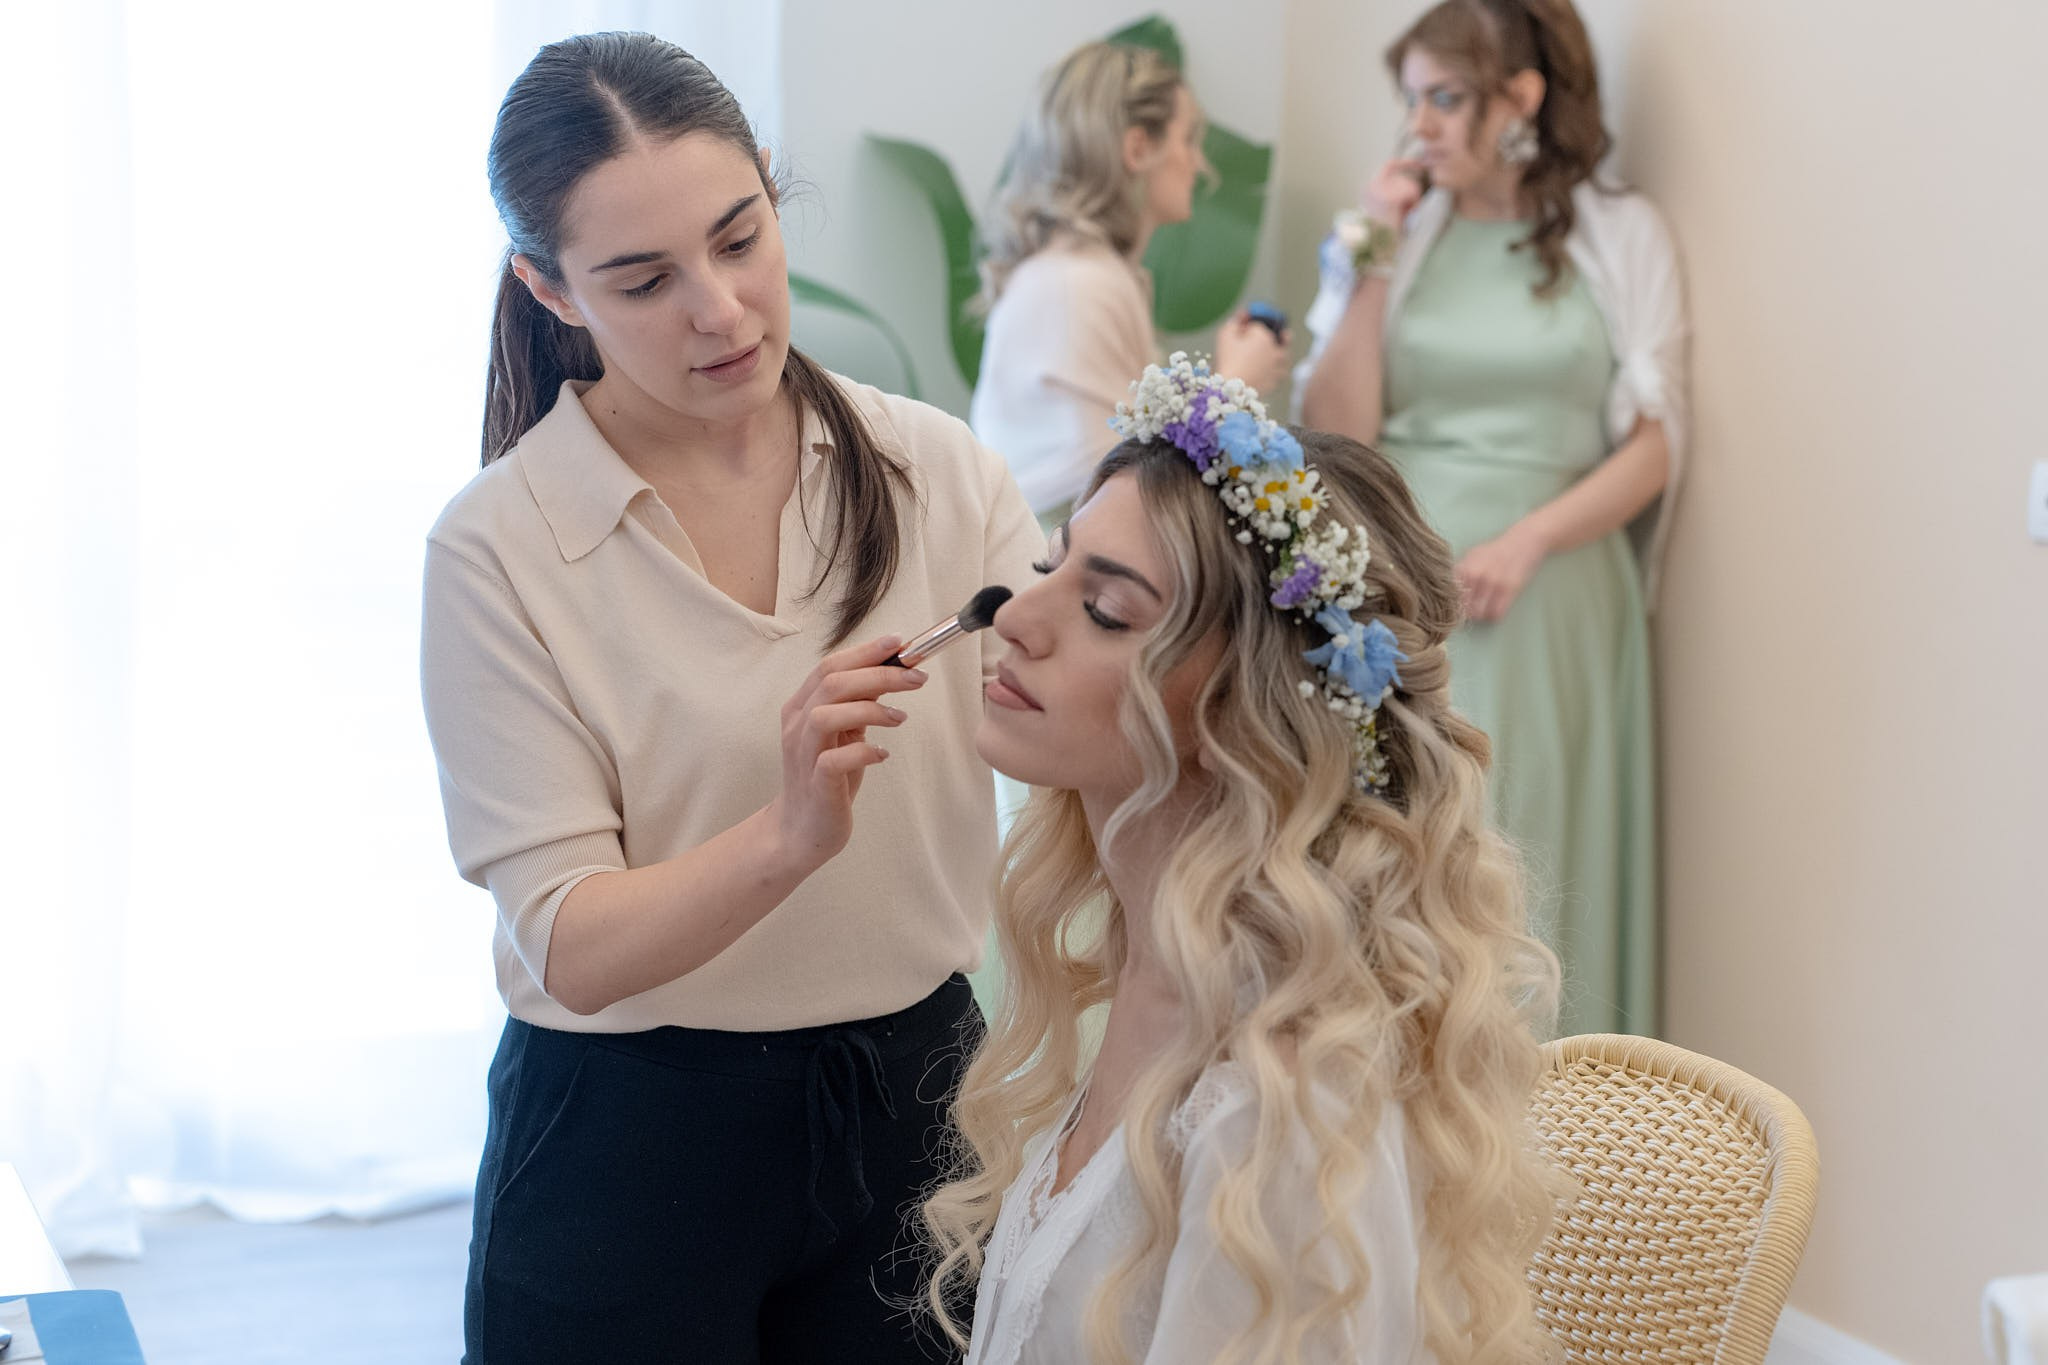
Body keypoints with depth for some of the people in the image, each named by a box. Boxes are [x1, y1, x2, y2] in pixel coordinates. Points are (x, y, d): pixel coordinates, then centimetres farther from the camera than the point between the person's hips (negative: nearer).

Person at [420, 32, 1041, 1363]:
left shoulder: (933, 468, -4)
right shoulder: (500, 548, -12)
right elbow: (569, 946, -17)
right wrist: (790, 834, -34)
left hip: (914, 1092, 3)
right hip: (633, 1140, -2)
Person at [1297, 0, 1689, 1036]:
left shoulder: (1622, 237, 5)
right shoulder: (1397, 234, 9)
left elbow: (1655, 446, 1)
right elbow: (1335, 438, 2)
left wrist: (1527, 540, -13)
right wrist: (1374, 267, -3)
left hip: (1544, 608, -1)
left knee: (1516, 880, 0)